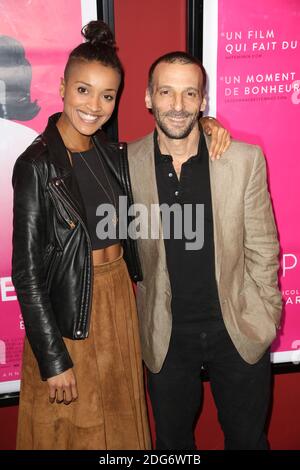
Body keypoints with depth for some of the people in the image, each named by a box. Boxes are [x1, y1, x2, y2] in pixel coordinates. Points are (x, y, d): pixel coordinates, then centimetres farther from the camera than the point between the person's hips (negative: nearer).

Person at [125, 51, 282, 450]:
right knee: (172, 440, 21)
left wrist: (266, 319, -1)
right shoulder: (127, 163, -8)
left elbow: (262, 248, -2)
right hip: (166, 336, 1)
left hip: (239, 330, 0)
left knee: (248, 438, 20)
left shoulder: (245, 159, -9)